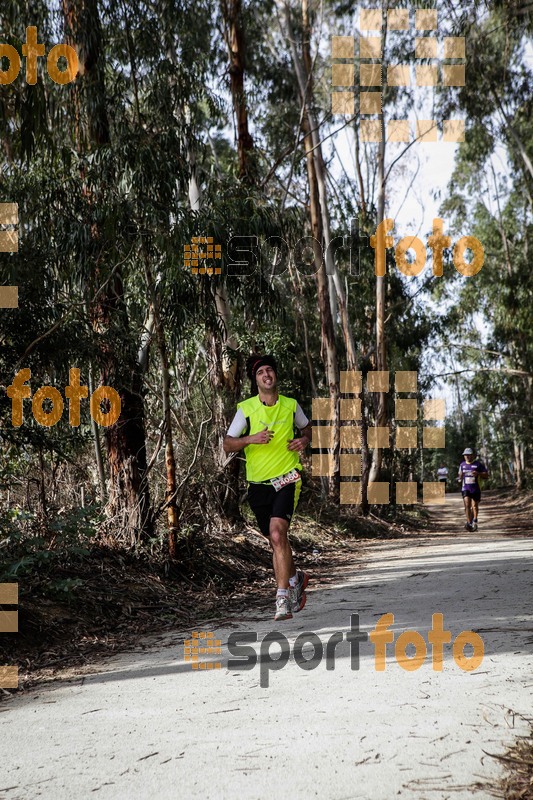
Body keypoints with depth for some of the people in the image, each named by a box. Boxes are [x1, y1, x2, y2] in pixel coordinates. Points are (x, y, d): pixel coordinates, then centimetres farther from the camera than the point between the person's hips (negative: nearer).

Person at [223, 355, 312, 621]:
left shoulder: (291, 405, 2)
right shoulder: (246, 409, -1)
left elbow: (306, 427, 22)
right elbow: (227, 444, 0)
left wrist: (304, 440, 0)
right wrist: (251, 439, -17)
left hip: (287, 479, -2)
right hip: (258, 484, 2)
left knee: (277, 534, -21)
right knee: (276, 539, 11)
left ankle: (283, 598, -19)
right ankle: (295, 578, 40)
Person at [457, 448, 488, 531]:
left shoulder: (478, 464, -1)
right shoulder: (462, 464, 11)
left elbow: (486, 475, -1)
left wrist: (478, 473, -18)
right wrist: (460, 478, 5)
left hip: (476, 489, -2)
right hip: (465, 488, 2)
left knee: (474, 506, 4)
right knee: (467, 504, -15)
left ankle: (474, 521, 27)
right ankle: (469, 523, -19)